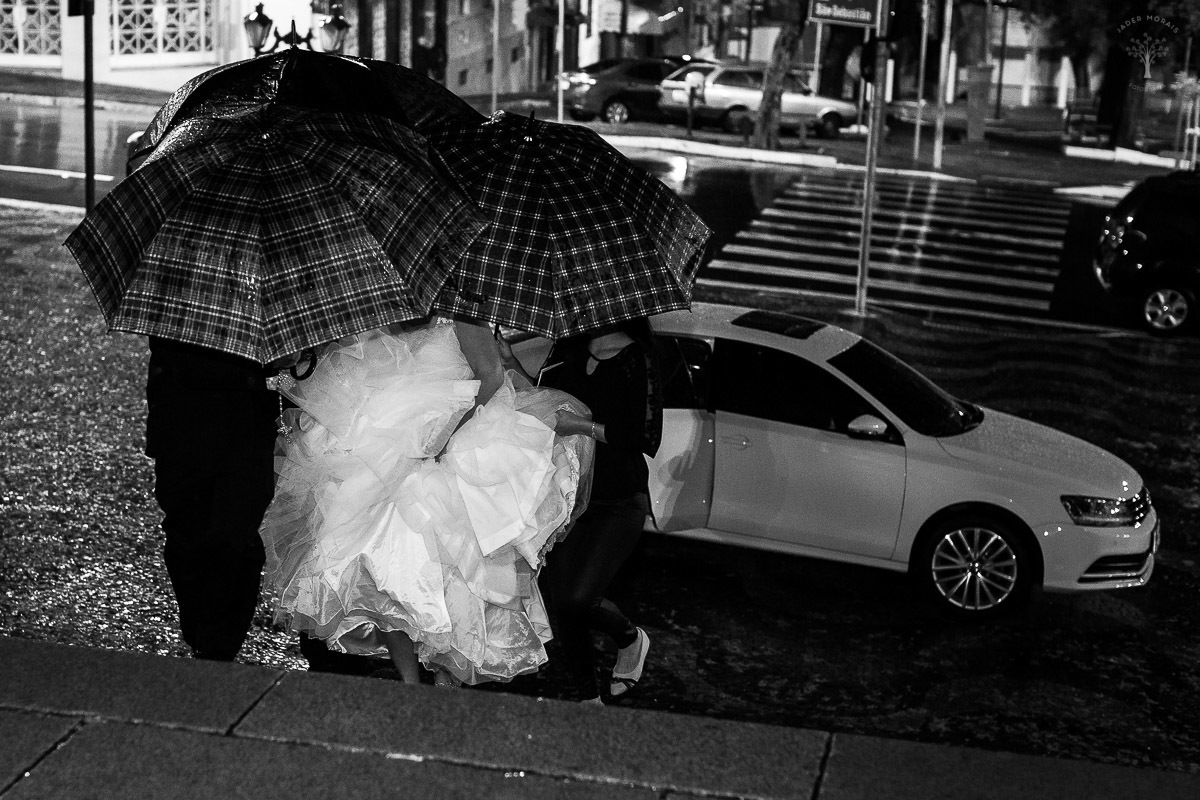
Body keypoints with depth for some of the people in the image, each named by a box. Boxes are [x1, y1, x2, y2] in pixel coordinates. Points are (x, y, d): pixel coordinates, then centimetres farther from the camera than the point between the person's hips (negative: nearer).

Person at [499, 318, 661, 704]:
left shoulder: (637, 361, -11)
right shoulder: (568, 352, 8)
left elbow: (644, 437, -17)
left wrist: (583, 426, -22)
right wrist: (514, 370, 2)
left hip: (618, 505, -6)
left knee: (577, 599, -17)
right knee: (561, 601, 3)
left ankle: (631, 638, 16)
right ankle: (587, 697, 19)